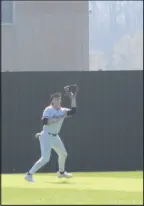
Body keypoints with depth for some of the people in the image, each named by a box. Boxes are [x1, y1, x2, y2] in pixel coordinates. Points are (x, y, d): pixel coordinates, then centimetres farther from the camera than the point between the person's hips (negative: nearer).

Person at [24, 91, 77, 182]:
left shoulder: (63, 111, 7)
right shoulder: (48, 110, -11)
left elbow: (73, 111, -7)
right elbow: (44, 121, -24)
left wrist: (73, 99, -10)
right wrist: (57, 119, -27)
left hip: (55, 137, 8)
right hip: (46, 136, -8)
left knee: (63, 154, 23)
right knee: (45, 159, -19)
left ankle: (61, 172, 46)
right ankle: (29, 174, -17)